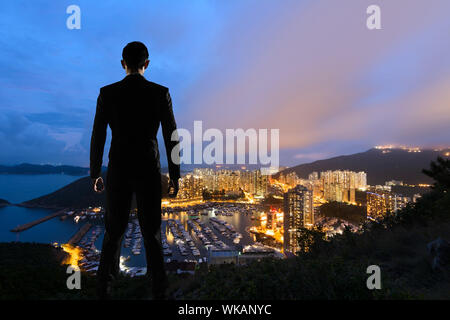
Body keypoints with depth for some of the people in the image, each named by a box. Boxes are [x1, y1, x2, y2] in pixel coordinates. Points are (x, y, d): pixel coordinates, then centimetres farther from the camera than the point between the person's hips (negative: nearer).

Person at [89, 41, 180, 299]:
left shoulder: (107, 93, 0)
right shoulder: (161, 93, -3)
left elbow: (97, 137, 1)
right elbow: (172, 137, -6)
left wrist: (95, 174, 12)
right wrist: (175, 176, 2)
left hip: (118, 171, 1)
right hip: (148, 172, -1)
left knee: (114, 231, 14)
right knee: (152, 232, 8)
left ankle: (104, 290, 21)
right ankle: (159, 291, 12)